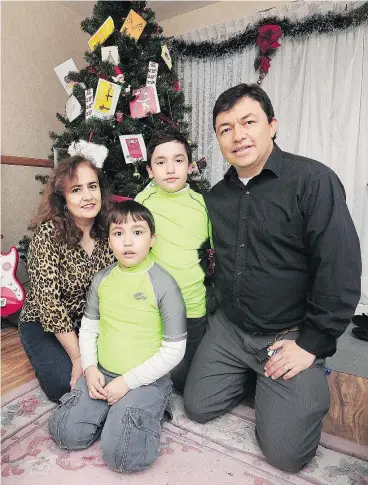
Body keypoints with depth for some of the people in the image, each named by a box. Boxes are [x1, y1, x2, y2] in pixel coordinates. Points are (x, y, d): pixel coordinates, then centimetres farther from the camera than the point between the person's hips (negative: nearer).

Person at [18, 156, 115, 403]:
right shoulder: (48, 233, -23)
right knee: (67, 383, -17)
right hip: (44, 325, -3)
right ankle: (48, 362, 14)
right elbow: (49, 302, -23)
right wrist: (78, 356, -21)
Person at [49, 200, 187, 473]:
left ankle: (149, 409, 12)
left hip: (146, 379, -4)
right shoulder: (102, 279, -1)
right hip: (102, 374, 5)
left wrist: (127, 382, -15)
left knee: (121, 455, -15)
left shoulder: (164, 283, -17)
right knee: (66, 433, -5)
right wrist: (90, 368, -4)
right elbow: (89, 326, 11)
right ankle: (114, 411, 19)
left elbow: (174, 350, -15)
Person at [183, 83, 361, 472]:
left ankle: (313, 382, 27)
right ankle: (250, 376, 34)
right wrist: (221, 312, 7)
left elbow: (340, 270, -18)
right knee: (198, 408, 9)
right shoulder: (216, 196, 3)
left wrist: (312, 344, -15)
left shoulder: (314, 181, -16)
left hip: (290, 336, -5)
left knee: (285, 452, -2)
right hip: (228, 328, 6)